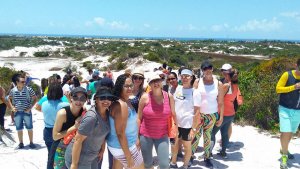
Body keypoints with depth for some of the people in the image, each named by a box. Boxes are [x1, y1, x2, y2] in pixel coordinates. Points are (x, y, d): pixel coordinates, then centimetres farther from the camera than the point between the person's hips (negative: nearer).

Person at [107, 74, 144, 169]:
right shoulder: (121, 105, -27)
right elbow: (120, 133, -28)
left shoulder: (126, 101, 3)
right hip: (123, 147, -9)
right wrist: (128, 157, -24)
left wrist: (136, 139, 19)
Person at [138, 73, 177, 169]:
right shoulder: (145, 97, -9)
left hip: (162, 136, 1)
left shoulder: (169, 97, -4)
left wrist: (175, 128, 9)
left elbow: (173, 115, 7)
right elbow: (139, 118, -4)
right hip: (145, 135, -1)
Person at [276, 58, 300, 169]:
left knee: (291, 132, 15)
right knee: (285, 132, -9)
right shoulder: (287, 75, -11)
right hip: (285, 109, -4)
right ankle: (284, 156, 4)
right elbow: (278, 89, -12)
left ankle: (284, 150, 36)